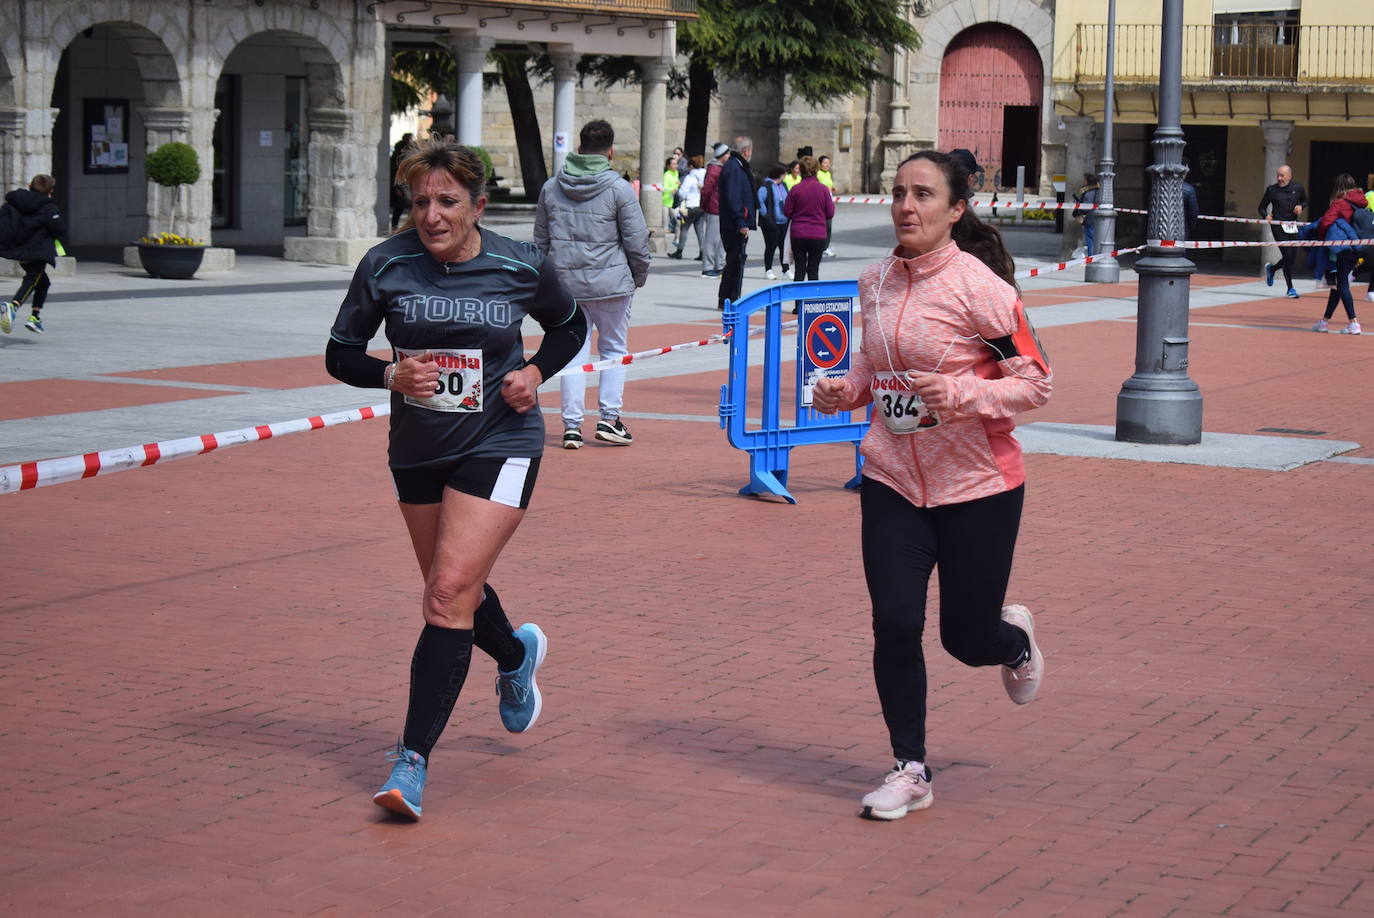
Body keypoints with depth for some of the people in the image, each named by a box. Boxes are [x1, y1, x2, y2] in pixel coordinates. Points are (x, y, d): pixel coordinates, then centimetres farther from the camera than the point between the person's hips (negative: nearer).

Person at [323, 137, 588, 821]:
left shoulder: (522, 268, -8)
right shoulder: (385, 265, -8)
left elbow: (570, 326, 12)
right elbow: (340, 354, 0)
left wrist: (536, 373, -6)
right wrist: (390, 375, -19)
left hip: (499, 446, -4)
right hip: (416, 452, 4)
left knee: (450, 594, -16)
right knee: (449, 592, 19)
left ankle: (412, 761, -15)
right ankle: (516, 654, 55)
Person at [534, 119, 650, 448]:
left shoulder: (551, 187, 6)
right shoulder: (619, 189, -8)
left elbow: (540, 240, 13)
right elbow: (637, 242, -7)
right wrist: (639, 278, 9)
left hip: (565, 284, 3)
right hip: (611, 283, -3)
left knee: (574, 350, 9)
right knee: (614, 349, 11)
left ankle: (571, 425, 6)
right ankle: (609, 418, 6)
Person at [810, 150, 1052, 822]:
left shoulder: (978, 287, -15)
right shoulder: (876, 282, 4)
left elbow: (1035, 380, -12)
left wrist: (961, 395, -26)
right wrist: (846, 390, 2)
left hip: (976, 486, -4)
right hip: (892, 481, 4)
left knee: (966, 637, 5)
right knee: (894, 624, -5)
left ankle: (1015, 637, 43)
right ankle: (909, 770, 10)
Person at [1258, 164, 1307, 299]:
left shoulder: (1297, 188, 4)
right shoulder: (1272, 190, -1)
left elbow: (1305, 201, 21)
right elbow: (1262, 207, 8)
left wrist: (1301, 206, -1)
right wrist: (1266, 215, -13)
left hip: (1292, 226, 4)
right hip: (1278, 226, -3)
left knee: (1292, 257, 6)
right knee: (1287, 255, -10)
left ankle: (1271, 269, 36)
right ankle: (1290, 288, 0)